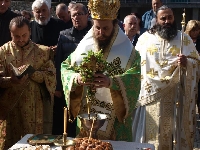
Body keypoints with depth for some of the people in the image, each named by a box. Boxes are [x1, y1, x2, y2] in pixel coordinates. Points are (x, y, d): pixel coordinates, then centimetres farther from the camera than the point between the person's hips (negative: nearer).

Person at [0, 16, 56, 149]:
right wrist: (11, 80, -22)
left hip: (36, 109, 0)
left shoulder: (43, 52, 5)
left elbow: (51, 75, -1)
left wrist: (32, 73, -17)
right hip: (11, 108, 0)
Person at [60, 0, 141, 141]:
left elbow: (134, 78, -17)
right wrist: (76, 78, -21)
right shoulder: (84, 46, 2)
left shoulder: (126, 49, -6)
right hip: (86, 113, 3)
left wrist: (111, 82, -34)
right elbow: (65, 68, 0)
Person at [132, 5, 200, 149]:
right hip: (151, 95, 1)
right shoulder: (145, 38, 6)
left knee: (172, 131, 4)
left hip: (175, 97, 0)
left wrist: (187, 63, -20)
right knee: (151, 133, 5)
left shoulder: (184, 38, 5)